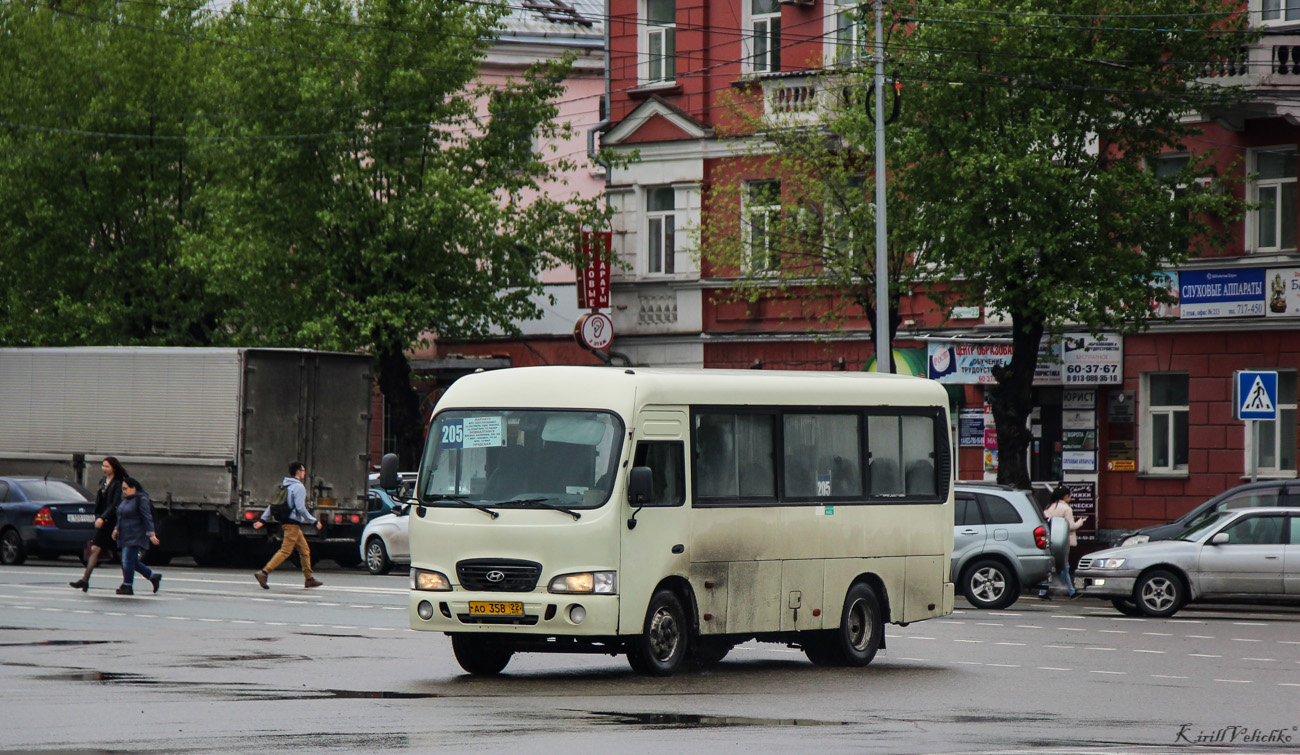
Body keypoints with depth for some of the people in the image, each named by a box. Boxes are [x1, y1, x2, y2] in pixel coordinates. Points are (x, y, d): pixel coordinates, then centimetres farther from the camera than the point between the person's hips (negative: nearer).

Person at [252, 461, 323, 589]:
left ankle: (309, 578, 16)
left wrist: (263, 520, 14)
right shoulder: (299, 487, -12)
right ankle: (263, 573, -17)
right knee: (285, 551, -11)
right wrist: (314, 521, -11)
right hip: (293, 524, -10)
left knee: (304, 550, 14)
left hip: (286, 522, 10)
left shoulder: (284, 485, 14)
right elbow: (300, 508, -18)